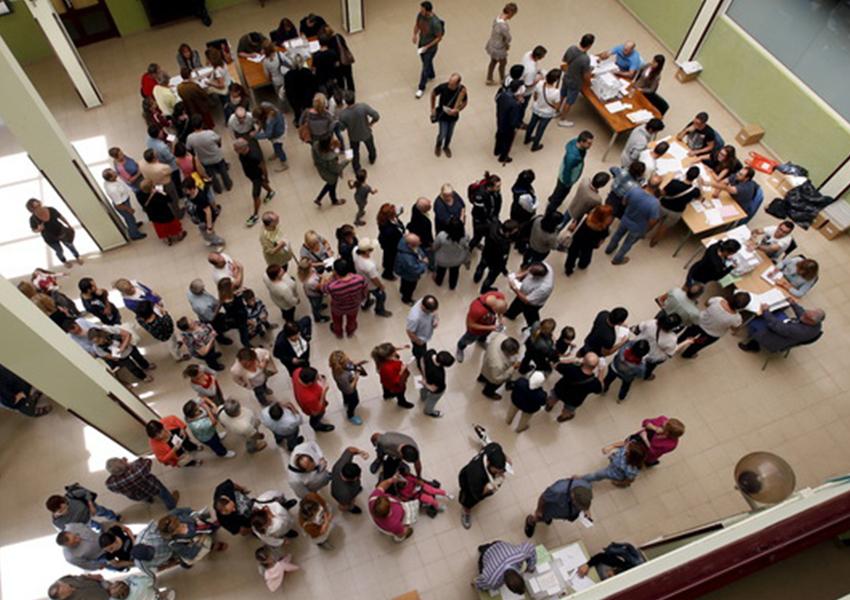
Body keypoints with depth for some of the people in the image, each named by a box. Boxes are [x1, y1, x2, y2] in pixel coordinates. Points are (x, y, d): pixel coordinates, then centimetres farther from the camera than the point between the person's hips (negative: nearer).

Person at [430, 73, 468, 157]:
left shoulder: (462, 89, -25)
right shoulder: (443, 86, -29)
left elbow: (465, 102, -7)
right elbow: (433, 94, -9)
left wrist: (457, 110, -25)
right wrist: (433, 108, -4)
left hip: (453, 115, 2)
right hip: (442, 115, -2)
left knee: (450, 133, 19)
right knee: (442, 134, 5)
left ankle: (446, 147, 51)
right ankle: (438, 146, 40)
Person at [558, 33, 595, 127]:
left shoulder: (571, 48, -17)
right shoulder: (585, 59, -35)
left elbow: (563, 62, 0)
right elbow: (586, 76, -23)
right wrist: (591, 73, 0)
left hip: (566, 78, 6)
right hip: (575, 83, -6)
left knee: (562, 96, 29)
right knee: (569, 102, 16)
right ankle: (562, 120, 35)